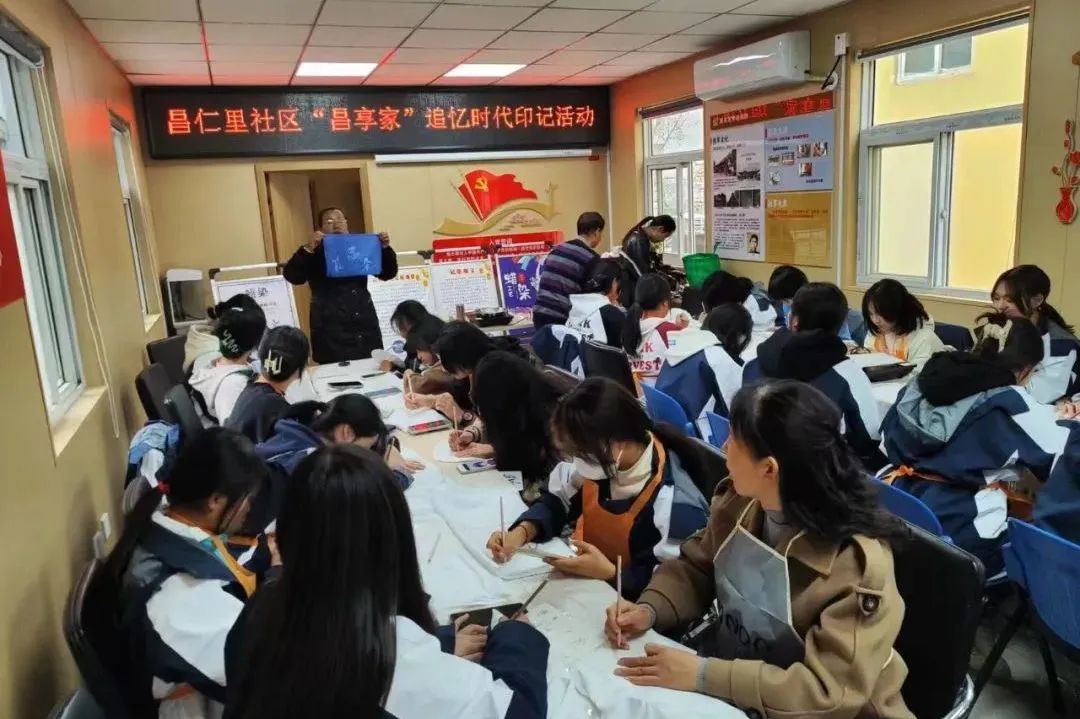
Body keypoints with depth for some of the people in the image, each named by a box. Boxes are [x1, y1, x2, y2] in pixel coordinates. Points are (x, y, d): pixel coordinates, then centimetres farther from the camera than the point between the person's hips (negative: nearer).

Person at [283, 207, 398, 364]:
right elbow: (292, 277, -13)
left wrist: (385, 248, -2)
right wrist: (308, 248, -25)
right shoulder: (314, 254, 2)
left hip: (366, 327, 4)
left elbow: (388, 273, 15)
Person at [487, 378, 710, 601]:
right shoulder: (597, 460, -9)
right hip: (583, 582, 6)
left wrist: (609, 573, -28)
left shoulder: (677, 507, -28)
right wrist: (522, 532, -10)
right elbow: (557, 501, 7)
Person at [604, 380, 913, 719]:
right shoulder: (738, 503, -10)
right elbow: (695, 569, 5)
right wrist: (650, 609, -14)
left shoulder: (859, 564, -26)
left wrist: (703, 676, -30)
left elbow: (831, 691, -25)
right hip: (731, 666, 5)